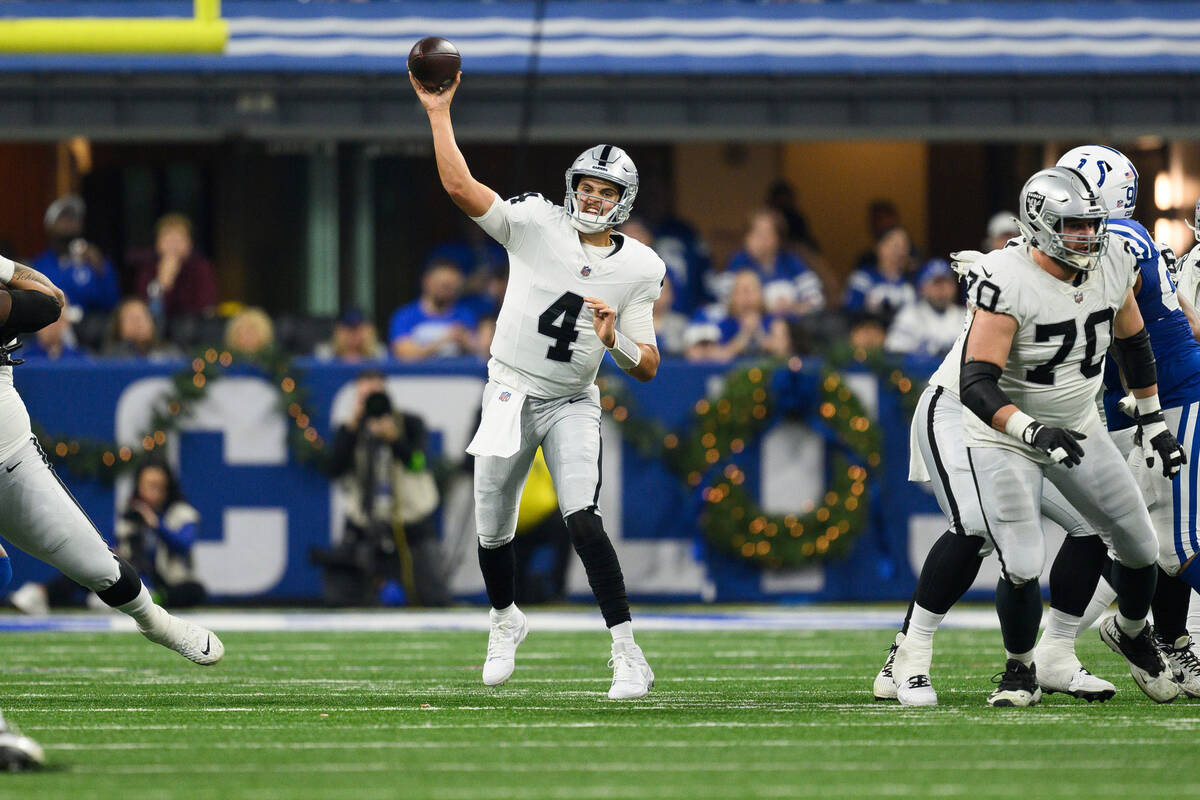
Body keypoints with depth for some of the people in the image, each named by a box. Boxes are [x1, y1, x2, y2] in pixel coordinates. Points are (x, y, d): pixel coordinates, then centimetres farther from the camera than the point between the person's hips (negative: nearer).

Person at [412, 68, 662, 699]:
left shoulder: (637, 270, -6)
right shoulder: (536, 226, -9)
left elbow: (647, 367, -6)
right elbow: (460, 187, -18)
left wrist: (616, 342, -26)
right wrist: (439, 113, -23)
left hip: (571, 405, -1)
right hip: (510, 394, 1)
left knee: (583, 520, -22)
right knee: (493, 530, 12)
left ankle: (628, 655, -22)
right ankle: (505, 620, 44)